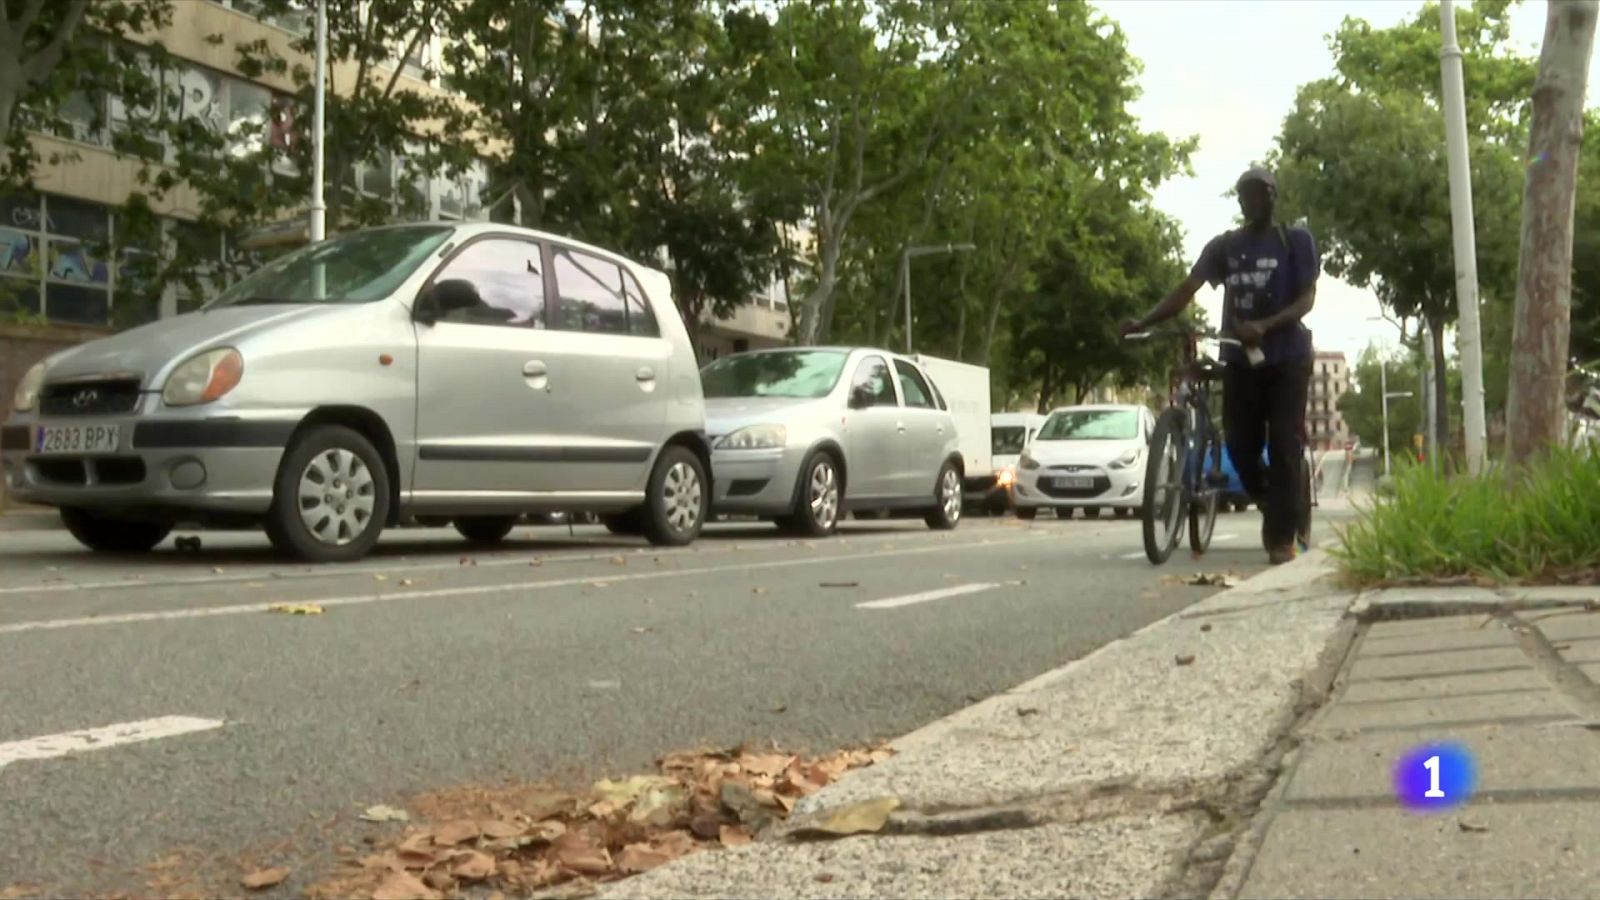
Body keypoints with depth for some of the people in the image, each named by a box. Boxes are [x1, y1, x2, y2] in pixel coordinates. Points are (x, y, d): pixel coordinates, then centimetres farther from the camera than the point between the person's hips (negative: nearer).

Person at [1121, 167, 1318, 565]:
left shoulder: (1296, 241, 0)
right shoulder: (1224, 245, 7)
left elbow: (1306, 298, -9)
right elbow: (1188, 288, -4)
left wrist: (1264, 326, -28)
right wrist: (1144, 321, -20)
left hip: (1287, 357, -3)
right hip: (1240, 358, 3)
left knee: (1284, 446, -7)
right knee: (1240, 444, 1)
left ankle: (1282, 537, -5)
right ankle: (1270, 505, 29)